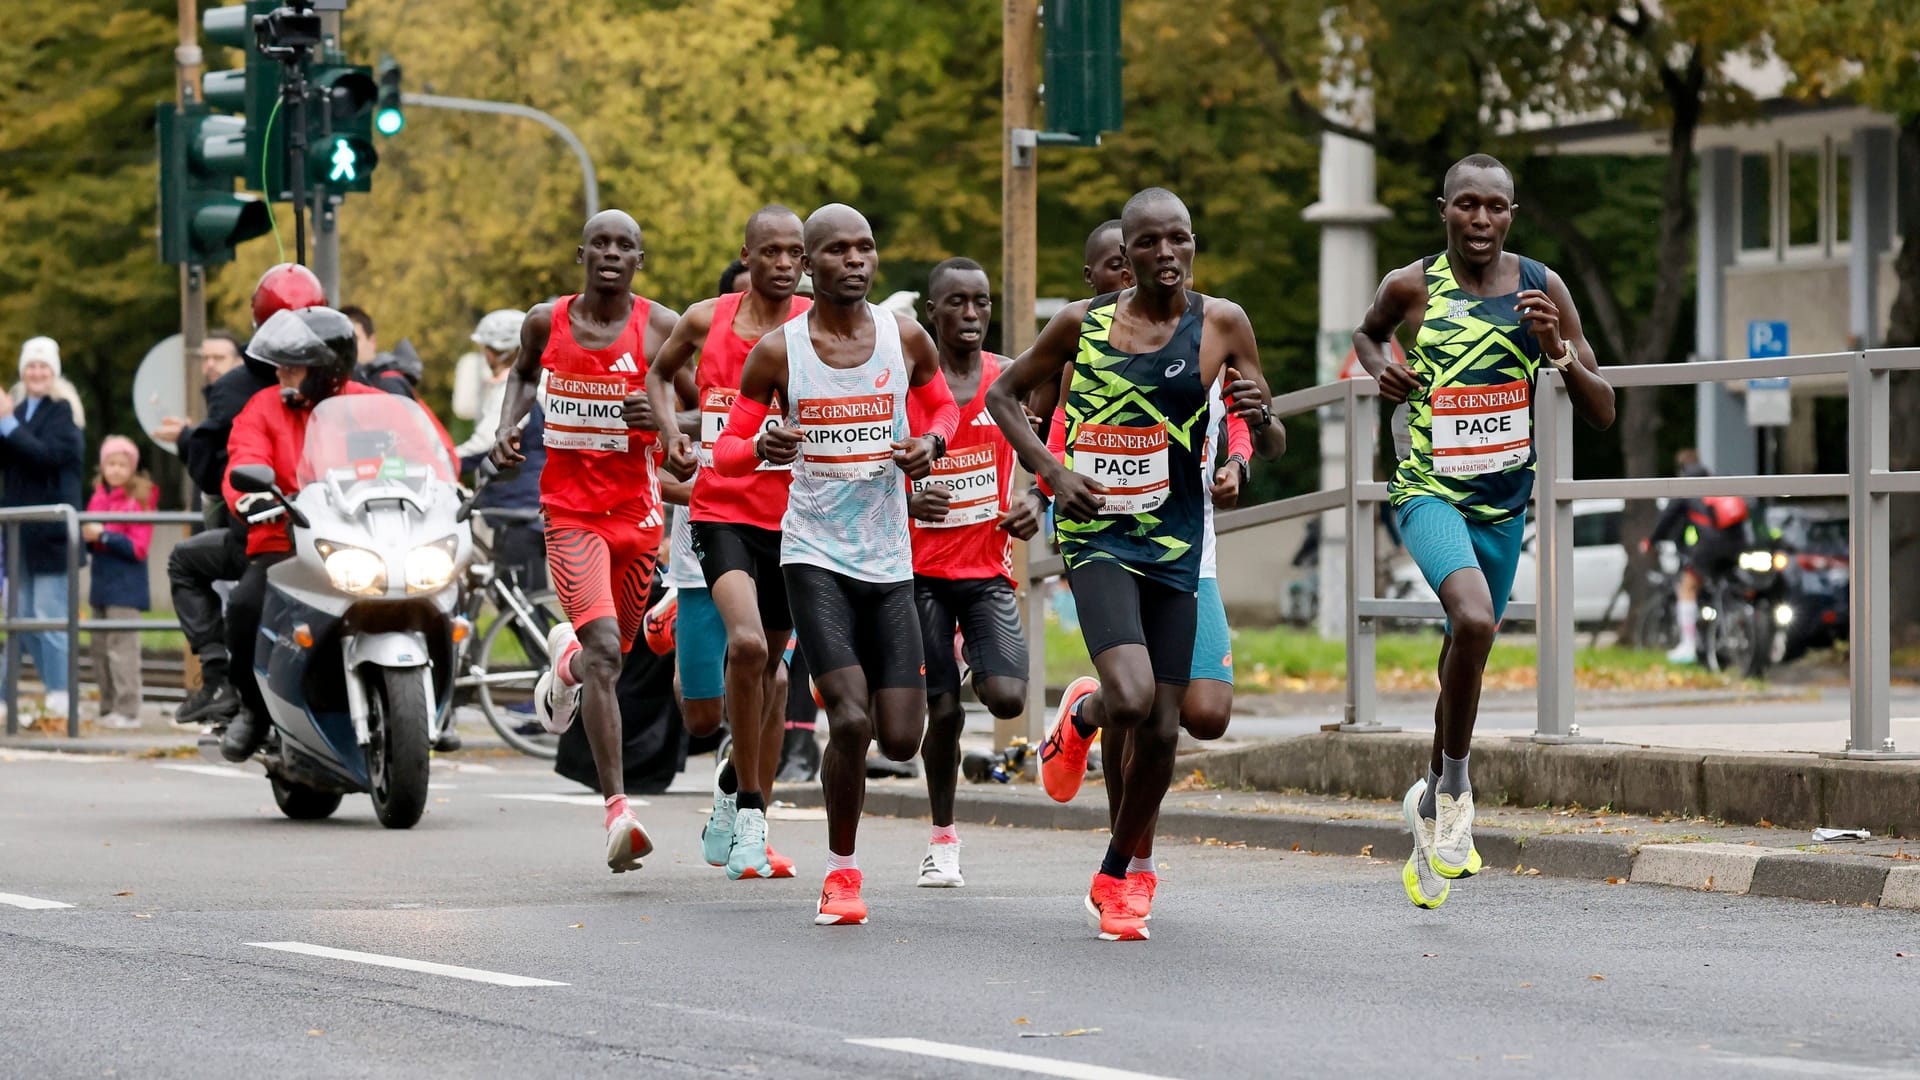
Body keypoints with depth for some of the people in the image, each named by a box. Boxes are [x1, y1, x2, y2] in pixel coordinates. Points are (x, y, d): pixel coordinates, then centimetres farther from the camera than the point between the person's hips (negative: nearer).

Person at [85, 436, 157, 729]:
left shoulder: (139, 500, -8)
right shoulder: (98, 498, 11)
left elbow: (139, 548, -13)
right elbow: (90, 538, 16)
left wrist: (104, 536, -19)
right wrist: (87, 536, -7)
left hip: (126, 587, -7)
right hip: (101, 585, 7)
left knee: (122, 649, -9)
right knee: (100, 650, 11)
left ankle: (127, 711, -7)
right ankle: (108, 709, 19)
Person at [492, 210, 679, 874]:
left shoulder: (662, 328, -4)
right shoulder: (546, 322, 1)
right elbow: (524, 371, 25)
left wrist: (662, 419, -20)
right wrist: (508, 424, 6)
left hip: (637, 512, 2)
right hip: (570, 511, -2)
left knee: (610, 656, 18)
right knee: (604, 651, -20)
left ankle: (565, 657, 58)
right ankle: (618, 812, -25)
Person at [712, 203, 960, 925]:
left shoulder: (905, 338, 2)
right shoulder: (778, 351, -4)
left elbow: (942, 406, 21)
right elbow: (726, 451, 3)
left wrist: (931, 444, -3)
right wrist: (762, 447, -20)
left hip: (889, 560, 3)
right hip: (814, 555, -3)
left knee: (901, 739, -2)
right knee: (851, 719, -18)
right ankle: (841, 873, 1)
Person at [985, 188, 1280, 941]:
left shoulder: (1220, 325, -1)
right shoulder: (1081, 324, -2)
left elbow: (1272, 447, 3)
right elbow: (1004, 394, 12)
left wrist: (1260, 421, -21)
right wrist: (1052, 470, -3)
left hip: (1174, 545, 2)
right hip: (1096, 534, -2)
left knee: (1161, 731, 5)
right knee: (1132, 698, -24)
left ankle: (1115, 880, 26)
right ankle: (1080, 716, 13)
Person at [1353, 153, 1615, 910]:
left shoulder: (1542, 289, -2)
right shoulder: (1411, 287, -6)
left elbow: (1602, 414, -1)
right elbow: (1368, 334, 19)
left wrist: (1560, 353, -18)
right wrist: (1380, 369, -3)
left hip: (1505, 501, 4)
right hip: (1430, 491, -4)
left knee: (1464, 661, 18)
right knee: (1474, 620, -31)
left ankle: (1429, 805, 42)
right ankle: (1454, 788, -12)